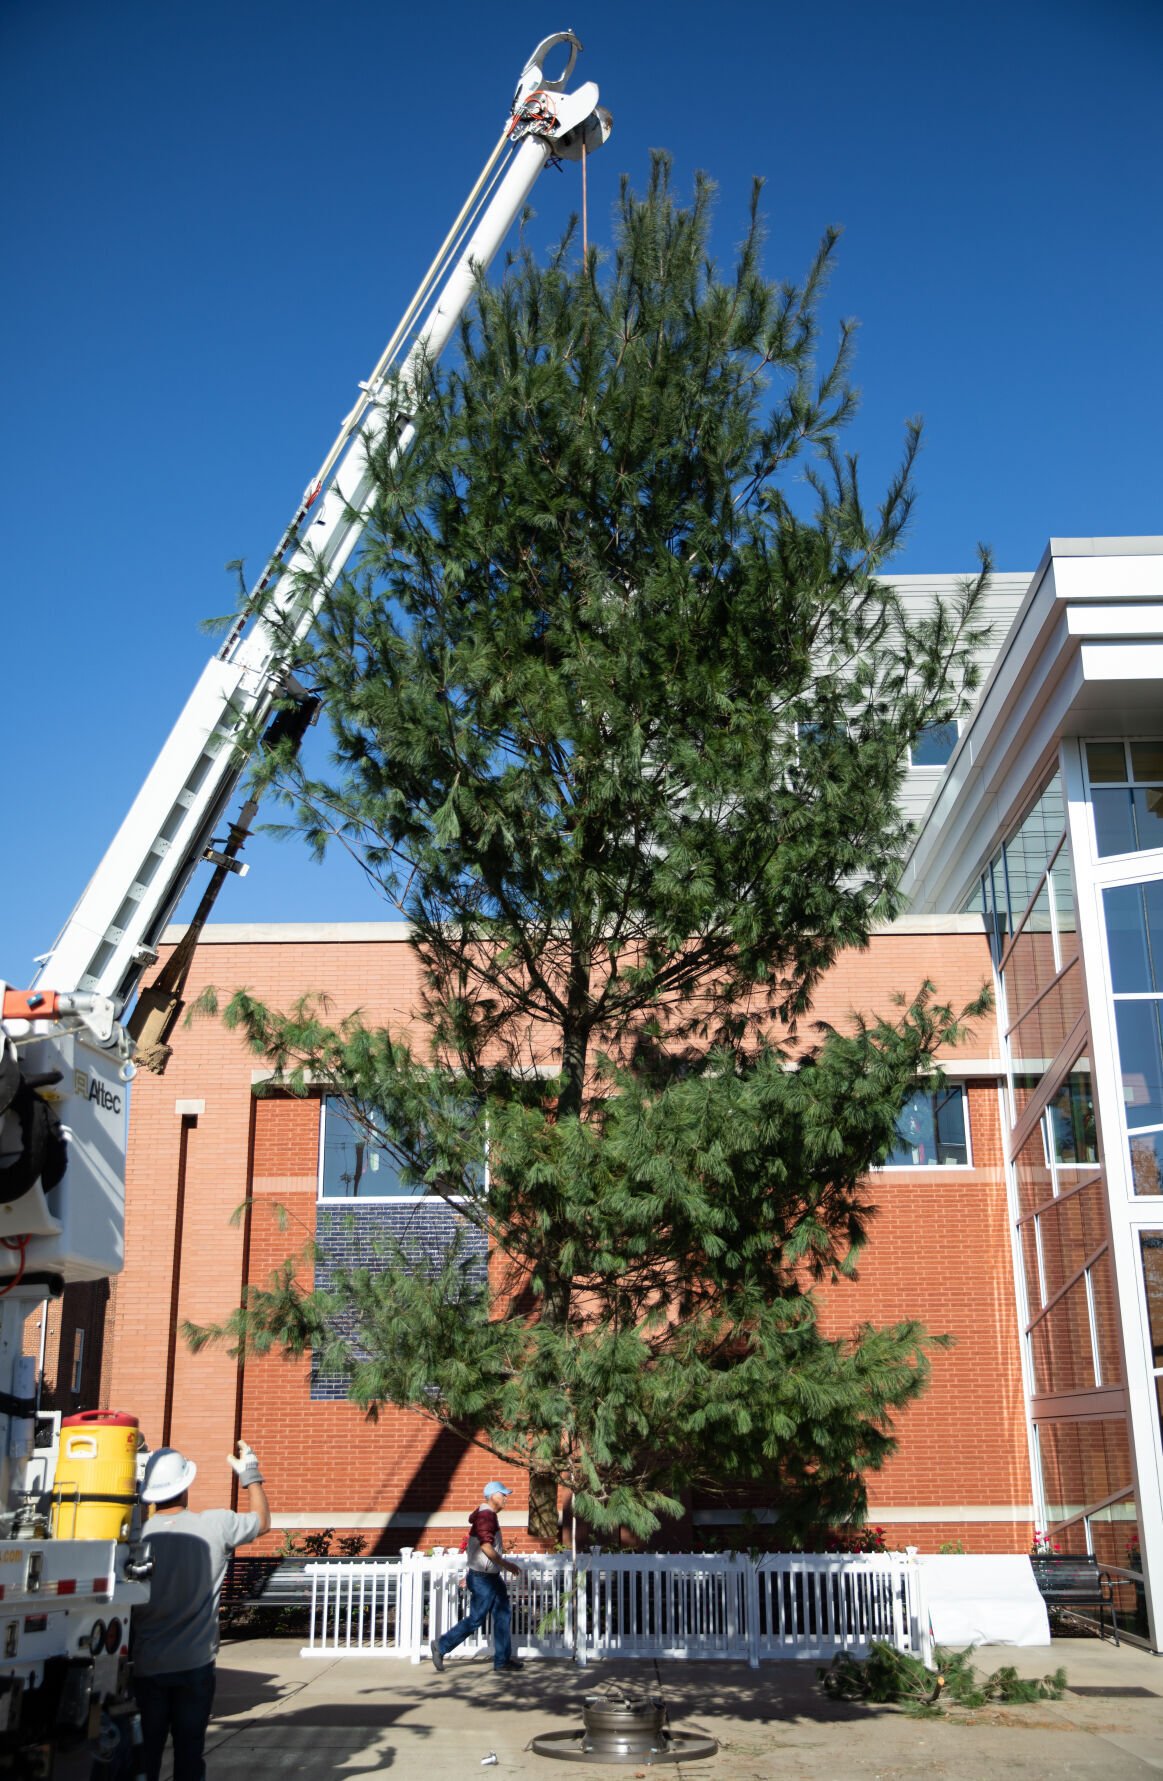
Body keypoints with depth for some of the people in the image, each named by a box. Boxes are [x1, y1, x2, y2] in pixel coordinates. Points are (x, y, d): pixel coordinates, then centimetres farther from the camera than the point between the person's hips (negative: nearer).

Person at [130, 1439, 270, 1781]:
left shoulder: (136, 1535, -11)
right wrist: (250, 1475, 24)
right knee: (189, 1751, 10)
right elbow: (262, 1521, 12)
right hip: (195, 1664, 0)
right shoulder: (215, 1526, -9)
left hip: (146, 1665, 0)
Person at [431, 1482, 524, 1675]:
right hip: (482, 1578, -10)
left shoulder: (488, 1515, 13)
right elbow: (486, 1547, -29)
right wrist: (506, 1564, -24)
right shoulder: (485, 1516, -19)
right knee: (475, 1619, -2)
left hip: (492, 1577, 10)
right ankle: (441, 1646, 11)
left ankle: (502, 1661, 11)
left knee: (503, 1614, 8)